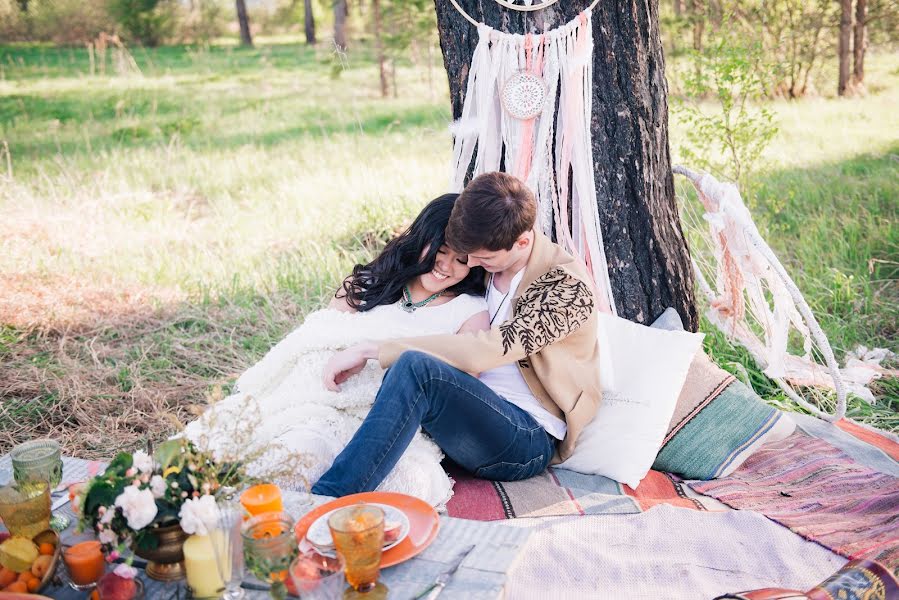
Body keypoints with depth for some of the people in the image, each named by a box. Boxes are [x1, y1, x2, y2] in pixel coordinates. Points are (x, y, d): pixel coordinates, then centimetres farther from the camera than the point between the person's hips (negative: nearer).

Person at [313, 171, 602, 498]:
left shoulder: (567, 284, -12)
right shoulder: (488, 268, 10)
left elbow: (484, 350, -23)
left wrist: (372, 350, -23)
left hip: (529, 439, -7)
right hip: (473, 410, 8)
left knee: (416, 366, -32)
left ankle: (324, 501, -36)